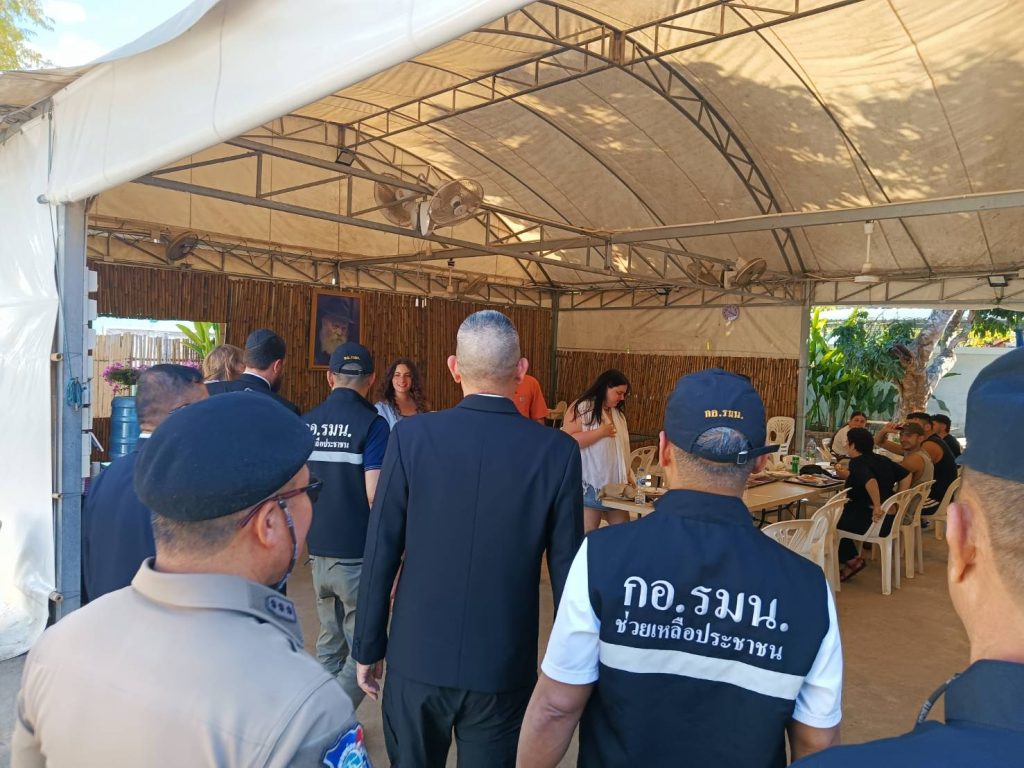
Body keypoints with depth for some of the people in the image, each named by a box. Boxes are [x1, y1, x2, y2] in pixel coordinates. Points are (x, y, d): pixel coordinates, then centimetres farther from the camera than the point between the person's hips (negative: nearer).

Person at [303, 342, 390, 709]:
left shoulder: (307, 422, 4)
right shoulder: (372, 424, -12)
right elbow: (375, 494, -19)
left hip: (318, 548, 6)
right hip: (358, 552, -6)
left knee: (330, 643, 21)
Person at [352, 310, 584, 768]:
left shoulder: (411, 436, -11)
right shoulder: (558, 452, -11)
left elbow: (380, 553, -7)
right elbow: (566, 570, -6)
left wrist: (368, 648, 5)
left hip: (417, 657, 1)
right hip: (504, 667, 0)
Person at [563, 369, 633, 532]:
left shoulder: (618, 413, 15)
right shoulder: (581, 408, -10)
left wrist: (628, 475, 15)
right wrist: (600, 432, -18)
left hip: (615, 486, 8)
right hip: (591, 486, -8)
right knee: (587, 536, -3)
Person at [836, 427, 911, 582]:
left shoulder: (857, 462, -17)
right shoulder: (883, 460, 9)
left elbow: (870, 481, -35)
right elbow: (906, 475, 15)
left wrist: (877, 506, -28)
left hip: (872, 519, -9)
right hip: (890, 519, 9)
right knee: (840, 514, 23)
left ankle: (852, 560, 6)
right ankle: (851, 559, 20)